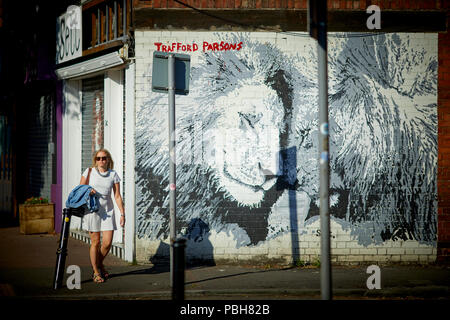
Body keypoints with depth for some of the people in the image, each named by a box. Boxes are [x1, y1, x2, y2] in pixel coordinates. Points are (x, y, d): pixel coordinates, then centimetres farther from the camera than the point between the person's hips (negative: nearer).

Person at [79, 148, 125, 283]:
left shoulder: (113, 175, 3)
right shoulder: (89, 171, 1)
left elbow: (117, 196, 4)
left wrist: (122, 214, -2)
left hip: (107, 210, 2)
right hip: (92, 210, -1)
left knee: (108, 242, -4)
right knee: (95, 242, -1)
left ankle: (99, 264, 26)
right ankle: (96, 272, 14)